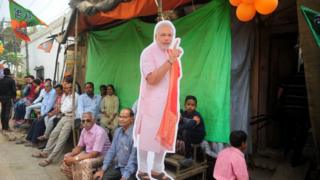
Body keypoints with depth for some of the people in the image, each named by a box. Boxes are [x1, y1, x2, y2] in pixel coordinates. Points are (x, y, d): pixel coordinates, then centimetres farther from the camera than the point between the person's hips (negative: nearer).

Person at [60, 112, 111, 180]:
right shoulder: (84, 130, -2)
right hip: (88, 153, 8)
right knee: (67, 157, 1)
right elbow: (79, 147, 9)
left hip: (101, 156, -8)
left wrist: (76, 159, -29)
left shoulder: (100, 132, -27)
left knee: (85, 162, -35)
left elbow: (94, 154, -29)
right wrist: (70, 155, -11)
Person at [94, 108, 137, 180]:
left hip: (130, 170, -6)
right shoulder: (117, 131, 4)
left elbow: (133, 159, -21)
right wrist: (103, 169, 3)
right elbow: (111, 151, 9)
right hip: (117, 167, 6)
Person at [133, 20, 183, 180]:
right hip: (151, 104, -6)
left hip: (168, 104, 7)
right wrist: (170, 61, -30)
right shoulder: (148, 53, -12)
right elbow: (152, 79, -25)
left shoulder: (172, 53, 9)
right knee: (146, 138, 3)